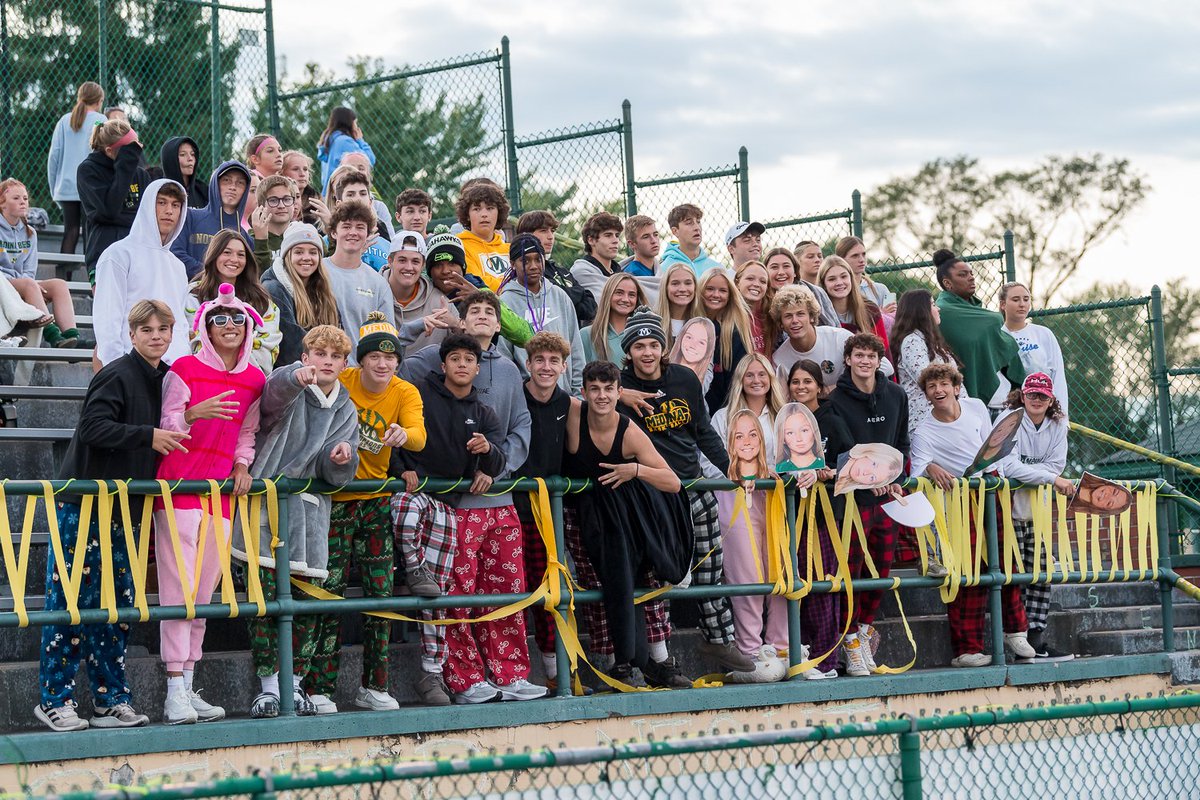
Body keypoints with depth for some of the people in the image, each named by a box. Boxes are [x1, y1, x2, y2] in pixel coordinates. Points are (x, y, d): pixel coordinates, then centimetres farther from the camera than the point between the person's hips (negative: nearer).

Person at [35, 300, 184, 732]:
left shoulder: (166, 379, 12)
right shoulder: (116, 376, -12)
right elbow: (93, 428, -22)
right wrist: (148, 436, -21)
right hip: (83, 505, -7)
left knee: (118, 603, 7)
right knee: (71, 601, -4)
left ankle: (111, 700, 12)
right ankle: (55, 699, 2)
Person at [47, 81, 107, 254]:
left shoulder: (65, 121, 9)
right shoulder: (101, 121, -2)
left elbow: (53, 156, 8)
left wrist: (54, 188, 14)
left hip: (66, 188, 4)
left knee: (70, 232, 6)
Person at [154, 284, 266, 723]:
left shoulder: (254, 380, 11)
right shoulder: (184, 369, -2)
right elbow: (165, 427, -5)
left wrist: (242, 464, 2)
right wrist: (194, 413, -23)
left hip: (220, 490, 5)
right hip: (179, 485, -5)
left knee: (204, 591, 6)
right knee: (178, 587, -11)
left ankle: (188, 686, 10)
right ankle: (175, 692, -13)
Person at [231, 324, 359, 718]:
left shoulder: (345, 411, 15)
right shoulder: (288, 382, 1)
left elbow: (335, 475, 8)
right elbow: (278, 388, -27)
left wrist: (342, 457, -16)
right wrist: (298, 377, -50)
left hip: (309, 512, 4)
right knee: (264, 593, -8)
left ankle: (294, 683, 15)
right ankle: (268, 685, 0)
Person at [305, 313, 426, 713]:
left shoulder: (405, 393, -4)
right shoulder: (340, 383, -9)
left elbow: (419, 435, -22)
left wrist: (404, 434, -45)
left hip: (376, 499, 3)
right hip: (335, 497, -3)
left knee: (380, 590, 4)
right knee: (330, 589, -8)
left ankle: (373, 686, 15)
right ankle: (318, 687, -3)